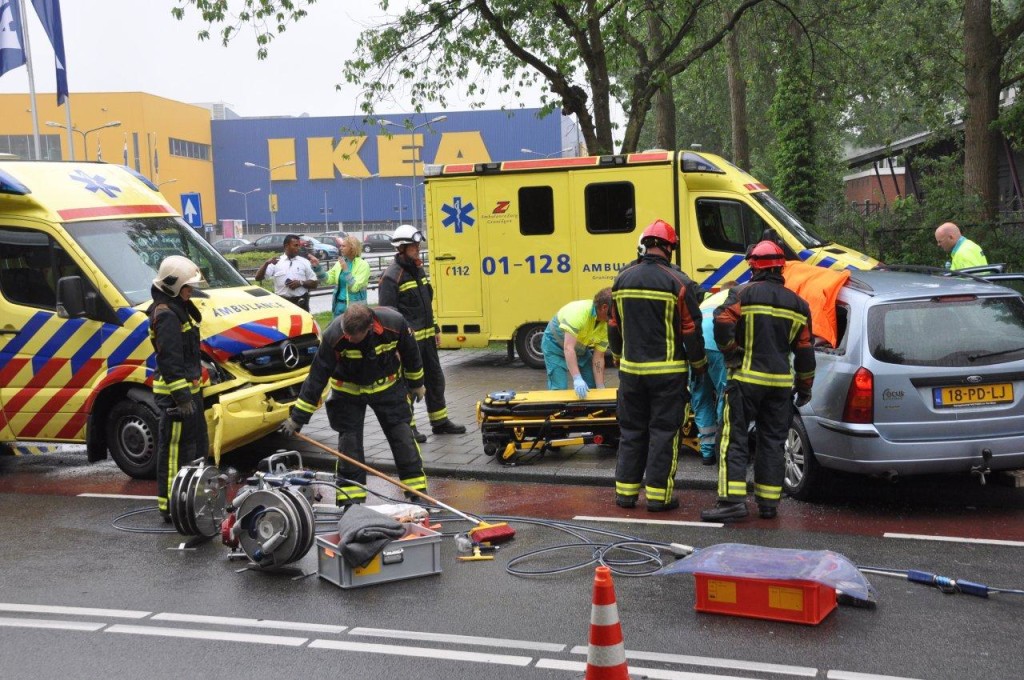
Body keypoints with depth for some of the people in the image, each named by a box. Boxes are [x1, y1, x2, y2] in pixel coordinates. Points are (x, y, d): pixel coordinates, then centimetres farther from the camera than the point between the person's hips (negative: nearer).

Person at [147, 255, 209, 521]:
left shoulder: (178, 309, 15)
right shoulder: (166, 315, -18)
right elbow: (170, 362, -23)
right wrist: (182, 397, -24)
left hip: (189, 389, 11)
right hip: (175, 393, -11)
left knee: (198, 445, 19)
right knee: (176, 450, -6)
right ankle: (172, 507, 0)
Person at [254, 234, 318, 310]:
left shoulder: (304, 262, 6)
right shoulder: (276, 262, 3)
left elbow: (314, 283, 7)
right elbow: (258, 277, -2)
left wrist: (301, 283, -12)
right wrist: (266, 263, -18)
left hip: (301, 303, 1)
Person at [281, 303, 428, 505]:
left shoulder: (394, 323, -28)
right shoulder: (333, 336, -31)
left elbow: (410, 354, -6)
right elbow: (317, 377, -23)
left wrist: (416, 384, 8)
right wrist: (298, 417, -20)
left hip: (388, 386, 1)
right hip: (348, 390, -1)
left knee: (403, 435, -1)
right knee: (349, 441, -6)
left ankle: (418, 492, 9)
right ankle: (351, 501, 4)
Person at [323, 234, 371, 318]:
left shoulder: (363, 265, -9)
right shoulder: (340, 263, 8)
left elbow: (355, 287, -17)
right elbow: (328, 279, 4)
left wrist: (346, 269, -19)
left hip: (355, 307, -5)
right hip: (339, 304, 5)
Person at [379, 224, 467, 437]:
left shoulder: (418, 270, 14)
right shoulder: (392, 276, -14)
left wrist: (435, 330, 21)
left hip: (426, 336, 9)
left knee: (435, 379, 15)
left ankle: (440, 421, 25)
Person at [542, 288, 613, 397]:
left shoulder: (608, 326, -15)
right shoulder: (579, 312, -37)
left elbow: (598, 358, -10)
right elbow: (568, 348, -44)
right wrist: (577, 379, -53)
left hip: (581, 349, 7)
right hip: (556, 346, -7)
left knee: (593, 386, 2)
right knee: (559, 389, -16)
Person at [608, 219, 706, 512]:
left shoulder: (623, 279, 4)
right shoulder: (678, 282, -11)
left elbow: (614, 327, 14)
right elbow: (691, 330, -7)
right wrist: (699, 364, 8)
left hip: (631, 369, 4)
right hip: (667, 372, -4)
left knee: (631, 431, 13)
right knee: (663, 431, 3)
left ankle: (625, 491, 17)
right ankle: (658, 495, 5)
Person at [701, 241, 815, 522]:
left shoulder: (743, 293, -5)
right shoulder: (797, 304, 9)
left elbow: (722, 325, -20)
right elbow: (804, 351, 11)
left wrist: (731, 354, -3)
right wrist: (805, 387, 19)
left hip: (747, 378, -4)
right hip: (781, 382, 4)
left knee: (734, 438, -1)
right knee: (773, 441, 10)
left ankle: (733, 500, -9)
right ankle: (769, 503, 12)